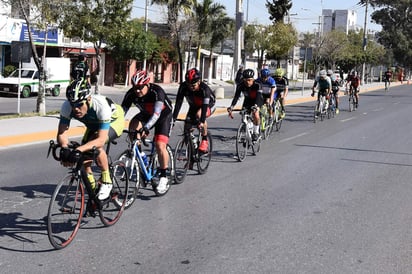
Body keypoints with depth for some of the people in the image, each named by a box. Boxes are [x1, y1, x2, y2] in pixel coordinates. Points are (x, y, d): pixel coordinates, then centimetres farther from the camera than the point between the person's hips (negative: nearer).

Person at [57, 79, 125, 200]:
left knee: (96, 146, -31)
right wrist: (64, 148, -54)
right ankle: (91, 186, 12)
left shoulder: (101, 106, -44)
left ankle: (106, 182, -13)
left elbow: (101, 139, -47)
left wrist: (78, 150, -61)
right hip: (94, 123, 5)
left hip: (114, 120, -5)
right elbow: (62, 133, -32)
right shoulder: (67, 106, -31)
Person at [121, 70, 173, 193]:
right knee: (133, 125, -27)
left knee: (160, 146, -19)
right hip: (146, 115, 4)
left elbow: (156, 113, -46)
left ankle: (163, 177, -5)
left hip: (164, 116, -4)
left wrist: (146, 128, -61)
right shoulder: (131, 94, -23)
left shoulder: (157, 91, -35)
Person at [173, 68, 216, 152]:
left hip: (208, 106, -5)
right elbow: (178, 103, -30)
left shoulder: (204, 88, -36)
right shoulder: (183, 87, -26)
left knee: (199, 114, -36)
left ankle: (205, 140, -21)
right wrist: (173, 118, -40)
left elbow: (205, 106, -44)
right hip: (194, 106, 5)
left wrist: (202, 121, -55)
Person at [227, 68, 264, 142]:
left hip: (257, 100, -4)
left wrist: (255, 106, -63)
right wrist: (231, 107, -48)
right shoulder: (241, 86, -25)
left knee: (255, 115, -28)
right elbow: (236, 96, -32)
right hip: (247, 100, 4)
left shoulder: (257, 85, -33)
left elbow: (258, 96, -44)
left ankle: (256, 133, -9)